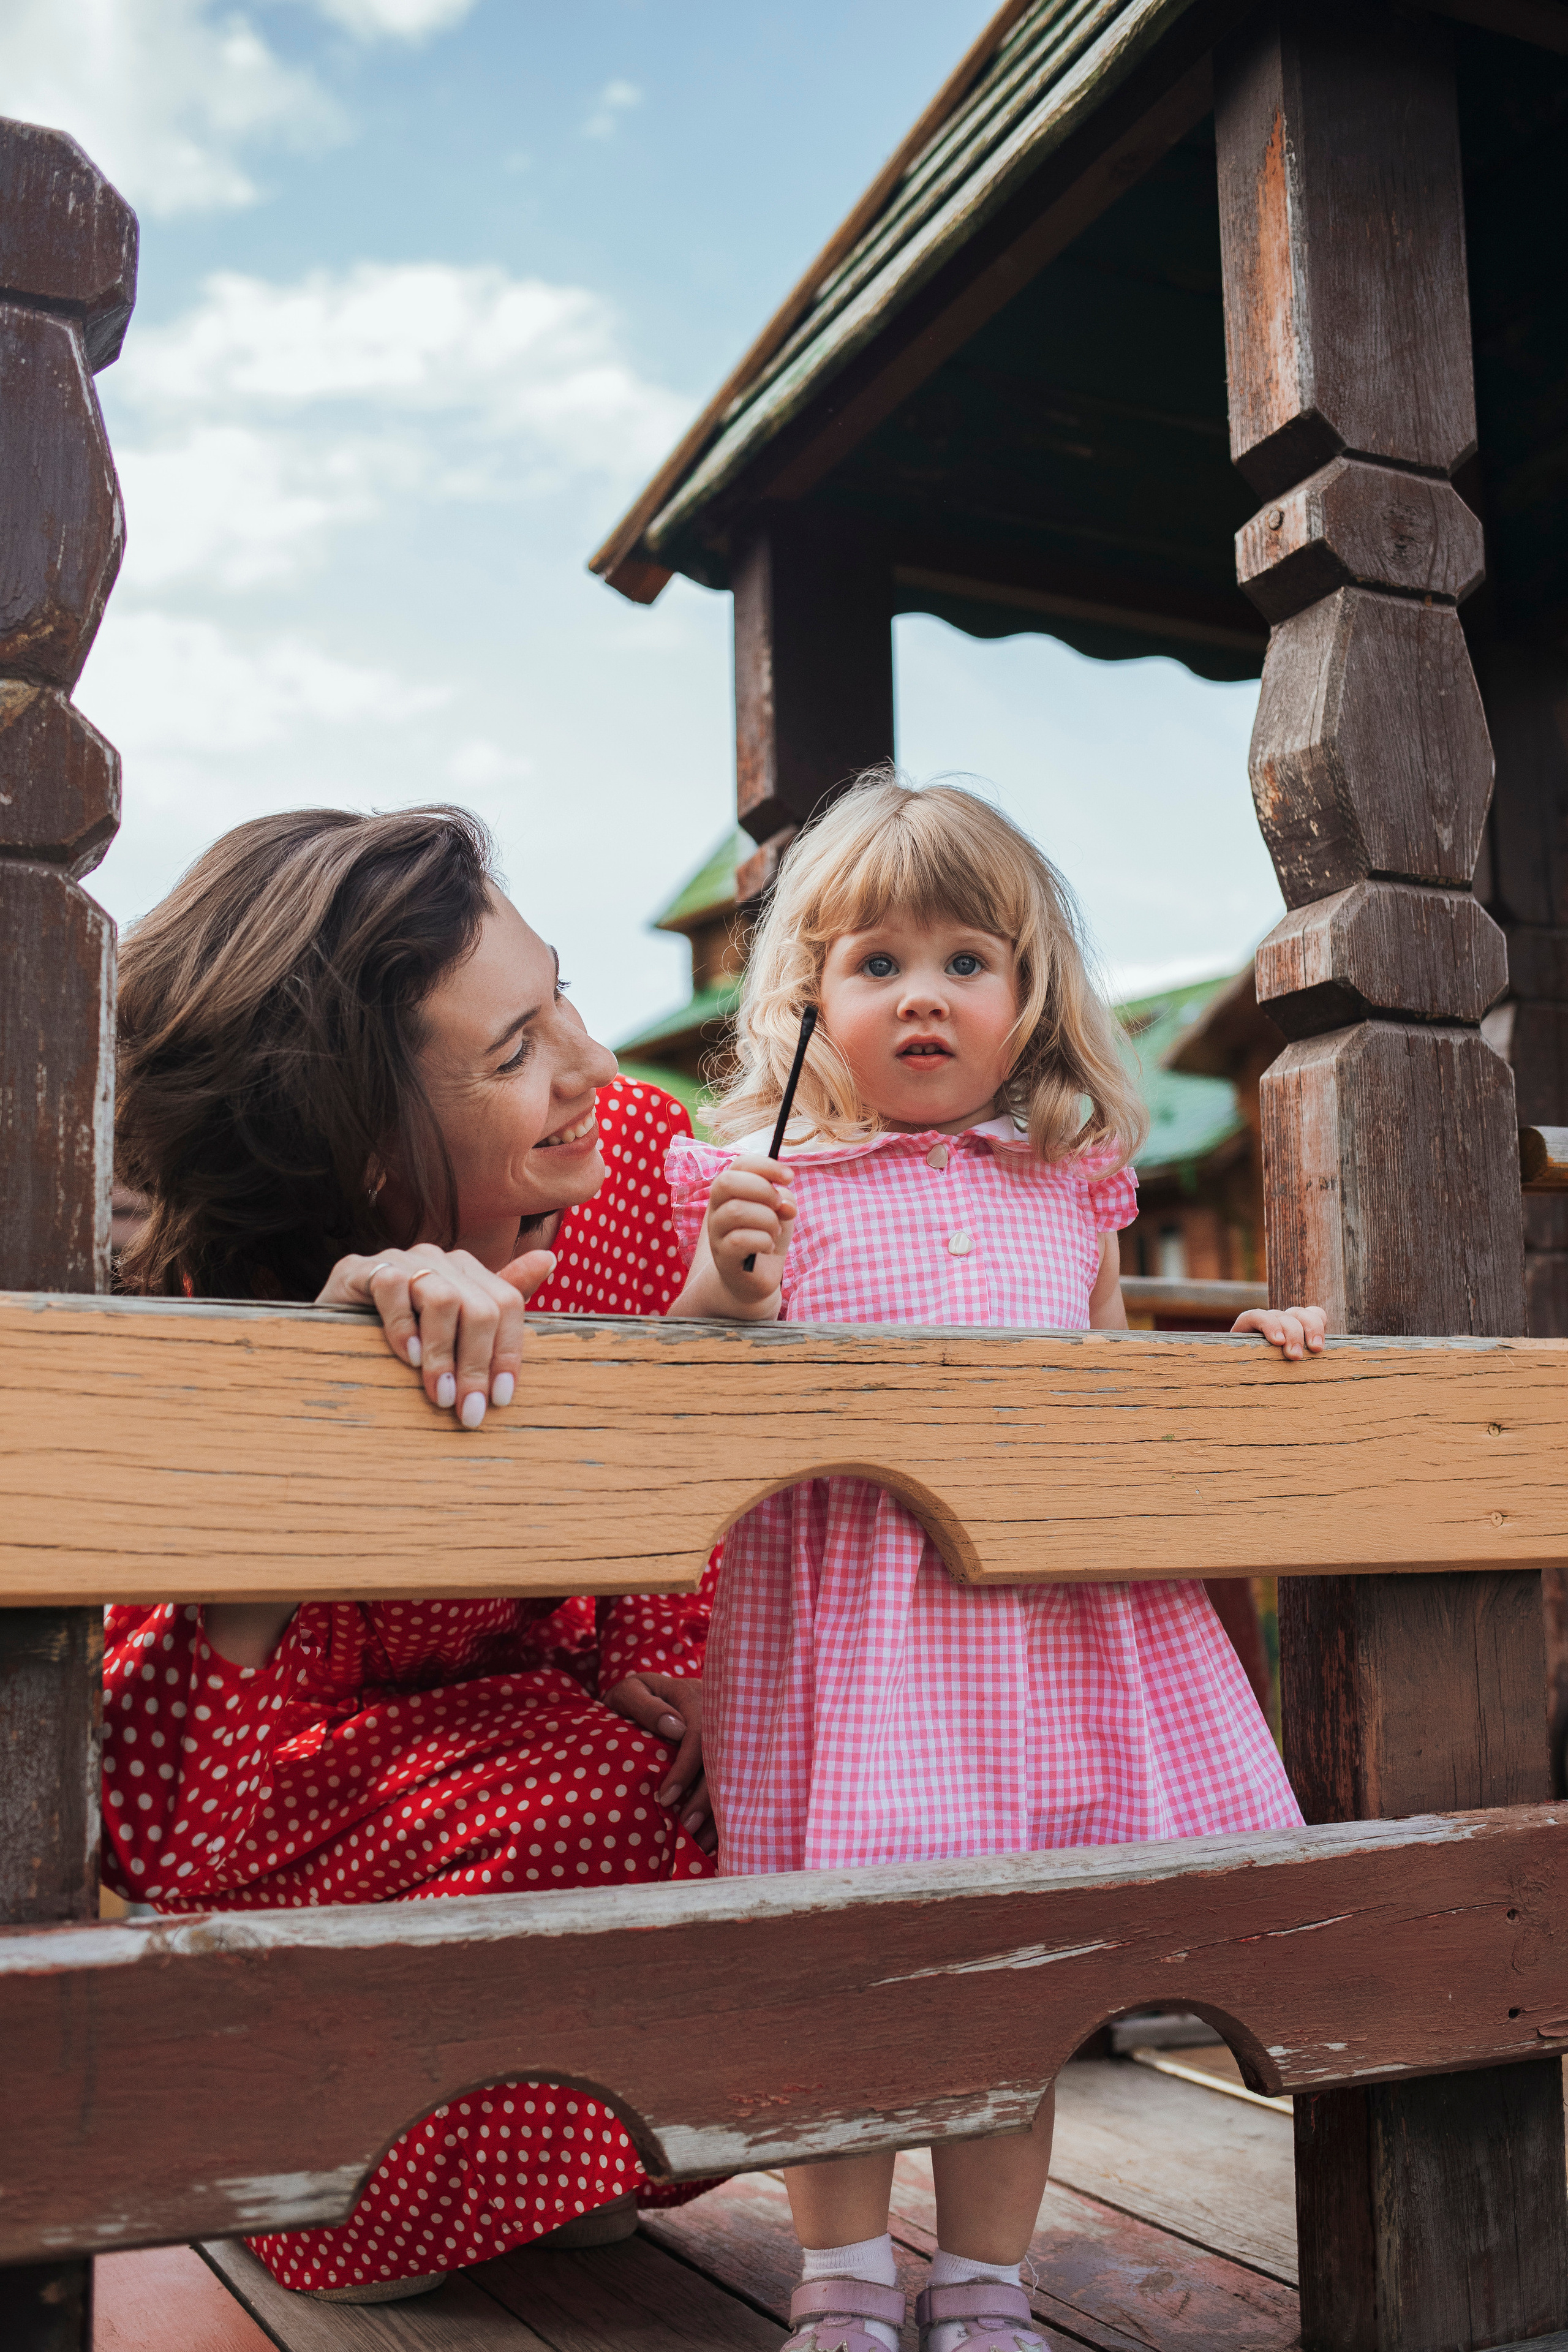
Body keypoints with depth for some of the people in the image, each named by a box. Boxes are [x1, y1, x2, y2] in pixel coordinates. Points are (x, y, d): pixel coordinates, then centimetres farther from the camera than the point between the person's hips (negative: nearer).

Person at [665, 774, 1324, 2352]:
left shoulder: (1072, 1188, 12)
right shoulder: (762, 1183, 1)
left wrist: (1237, 1351, 7)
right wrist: (725, 1295, -18)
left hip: (1048, 1615, 3)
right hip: (843, 1622, -3)